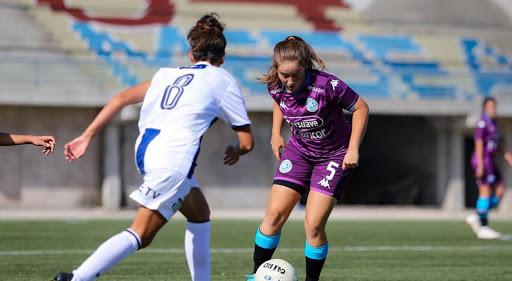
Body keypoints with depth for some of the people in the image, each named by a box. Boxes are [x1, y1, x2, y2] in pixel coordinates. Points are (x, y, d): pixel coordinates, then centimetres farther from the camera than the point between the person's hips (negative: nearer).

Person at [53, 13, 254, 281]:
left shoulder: (168, 74, 24)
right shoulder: (223, 80, 10)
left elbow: (121, 98, 16)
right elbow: (247, 142, 10)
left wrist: (87, 136, 16)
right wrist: (234, 151, 33)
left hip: (145, 149, 7)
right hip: (173, 158, -7)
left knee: (200, 215, 25)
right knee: (140, 235, -10)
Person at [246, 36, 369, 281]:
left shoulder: (327, 85, -29)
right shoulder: (276, 86, -13)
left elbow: (360, 108, -16)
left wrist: (353, 149, -19)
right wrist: (276, 134, 5)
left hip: (334, 155, -4)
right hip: (299, 149, 4)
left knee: (314, 225, -12)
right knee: (275, 213, -6)